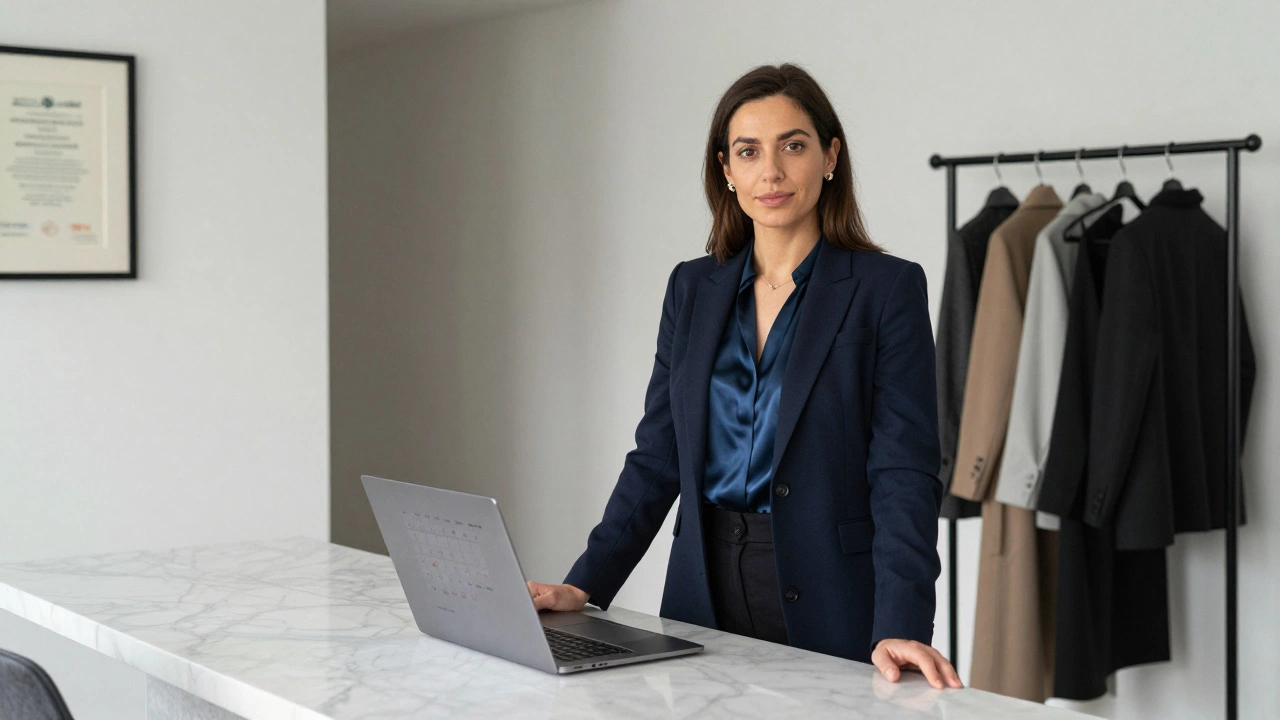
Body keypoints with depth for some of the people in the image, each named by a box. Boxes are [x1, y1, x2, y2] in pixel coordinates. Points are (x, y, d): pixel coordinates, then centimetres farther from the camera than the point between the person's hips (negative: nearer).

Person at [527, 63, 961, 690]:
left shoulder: (887, 289, -6)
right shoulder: (692, 288, 8)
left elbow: (904, 473, -12)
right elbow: (657, 457, 8)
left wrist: (899, 627, -25)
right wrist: (585, 586, -3)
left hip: (830, 609, -4)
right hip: (705, 599, 4)